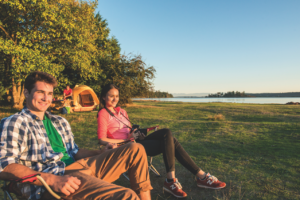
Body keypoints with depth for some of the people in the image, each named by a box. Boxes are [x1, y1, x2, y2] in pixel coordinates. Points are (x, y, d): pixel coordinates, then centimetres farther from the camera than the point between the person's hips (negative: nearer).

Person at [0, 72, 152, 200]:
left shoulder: (60, 122, 24)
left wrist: (102, 153, 6)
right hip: (48, 182, -7)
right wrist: (52, 179, -24)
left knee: (135, 150, -2)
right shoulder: (14, 123, 3)